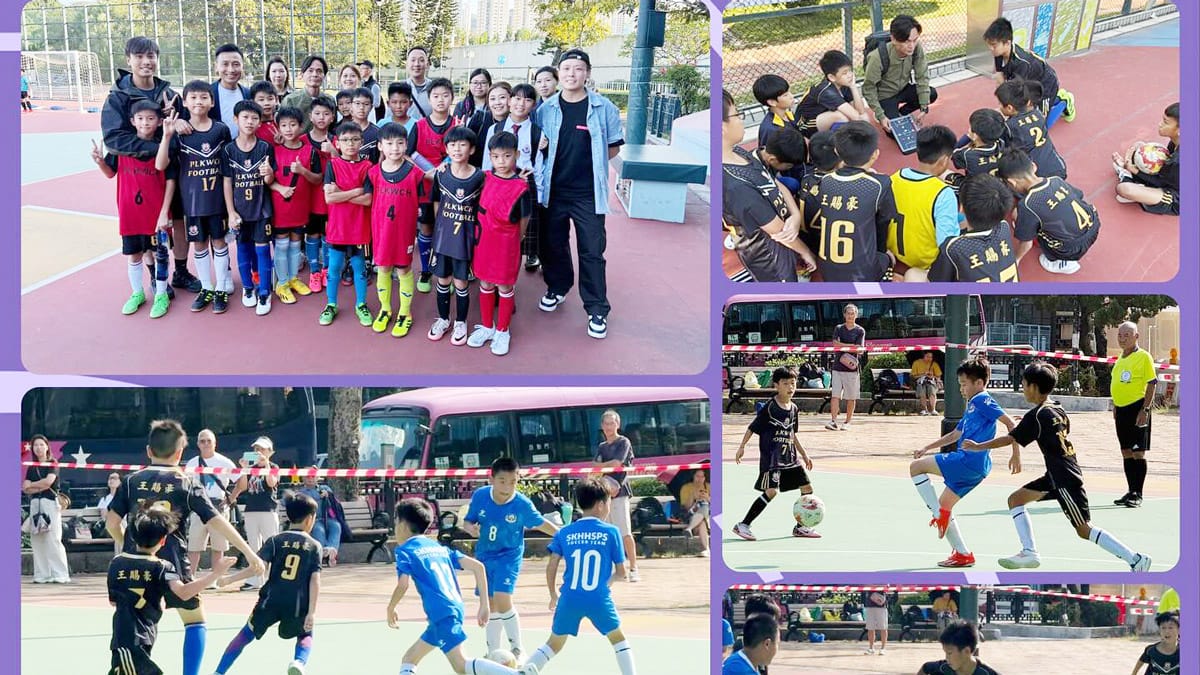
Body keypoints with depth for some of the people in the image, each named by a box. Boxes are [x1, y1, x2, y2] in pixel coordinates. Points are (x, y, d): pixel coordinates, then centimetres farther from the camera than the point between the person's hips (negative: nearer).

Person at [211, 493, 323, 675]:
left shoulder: (275, 540, 5)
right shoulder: (314, 546, 6)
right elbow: (315, 580, -3)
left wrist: (230, 579, -4)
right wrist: (311, 612, -5)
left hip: (271, 600, 1)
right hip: (297, 605, 0)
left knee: (246, 634, 17)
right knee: (305, 635, 26)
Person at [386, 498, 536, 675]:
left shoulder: (404, 551, 6)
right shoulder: (440, 548, 24)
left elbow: (403, 585, -10)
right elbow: (477, 566, 14)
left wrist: (390, 609, 9)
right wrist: (484, 605, 16)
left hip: (441, 613, -8)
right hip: (455, 608, 8)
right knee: (408, 659, 18)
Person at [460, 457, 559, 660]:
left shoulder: (522, 504, -20)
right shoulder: (479, 496, -14)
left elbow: (540, 523, -4)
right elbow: (467, 521, -2)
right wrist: (471, 528, -24)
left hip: (509, 557, -4)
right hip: (484, 557, 4)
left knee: (502, 599, -21)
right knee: (490, 605, 15)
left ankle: (517, 649, -4)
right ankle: (493, 653, 29)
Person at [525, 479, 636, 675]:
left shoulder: (564, 533, 6)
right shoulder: (611, 532, 0)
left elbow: (551, 567, 2)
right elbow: (621, 572, 4)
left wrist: (553, 594, 18)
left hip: (569, 599, 2)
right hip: (599, 599, -2)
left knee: (554, 644, 18)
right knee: (618, 638, 19)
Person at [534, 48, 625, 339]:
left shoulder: (603, 108, -4)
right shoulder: (546, 109, 1)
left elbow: (613, 148, 5)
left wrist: (589, 162, -2)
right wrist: (559, 161, -3)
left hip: (588, 194, -2)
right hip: (553, 191, 3)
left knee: (592, 252, 0)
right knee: (553, 245, 15)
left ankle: (597, 309, 8)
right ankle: (557, 288, 38)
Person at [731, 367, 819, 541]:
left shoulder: (794, 409, 10)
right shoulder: (769, 408, -10)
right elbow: (752, 428, -6)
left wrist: (804, 455, 25)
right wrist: (742, 447, -12)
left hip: (790, 457, 7)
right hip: (771, 457, -7)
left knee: (807, 488, 5)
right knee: (771, 491, -19)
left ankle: (800, 527, 19)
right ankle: (743, 525, -11)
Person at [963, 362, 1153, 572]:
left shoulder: (1036, 416, -14)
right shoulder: (1058, 410, 10)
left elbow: (1009, 439, -13)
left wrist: (978, 446, -2)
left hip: (1065, 480, -9)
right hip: (1057, 477, 9)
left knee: (1084, 530, -6)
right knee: (1015, 499, 10)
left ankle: (1135, 559, -6)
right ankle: (1029, 552, 4)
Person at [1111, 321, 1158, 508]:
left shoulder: (1143, 357, -9)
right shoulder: (1120, 358, 14)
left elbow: (1152, 383, -12)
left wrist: (1145, 410, -17)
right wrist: (1115, 407, 18)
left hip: (1137, 408, -8)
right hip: (1122, 410, 8)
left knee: (1138, 452, -6)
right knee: (1126, 452, 11)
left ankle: (1138, 494, -2)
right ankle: (1131, 491, 17)